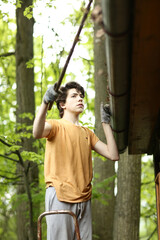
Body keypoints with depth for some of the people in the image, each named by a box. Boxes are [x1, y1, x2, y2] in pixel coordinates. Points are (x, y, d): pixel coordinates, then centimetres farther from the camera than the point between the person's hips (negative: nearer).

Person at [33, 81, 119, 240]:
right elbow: (37, 133, -20)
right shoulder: (56, 125, 5)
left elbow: (113, 155, 11)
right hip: (60, 196, -5)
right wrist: (45, 102, -32)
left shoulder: (87, 133, 22)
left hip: (84, 199, 5)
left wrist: (105, 122, 14)